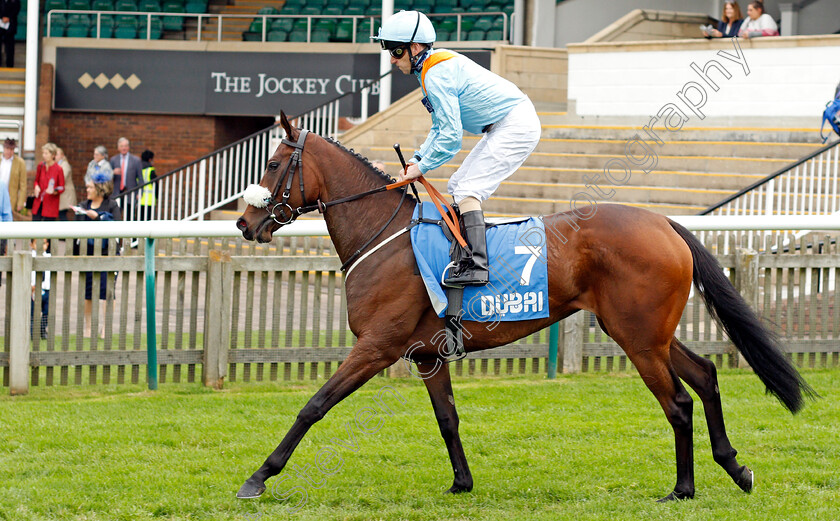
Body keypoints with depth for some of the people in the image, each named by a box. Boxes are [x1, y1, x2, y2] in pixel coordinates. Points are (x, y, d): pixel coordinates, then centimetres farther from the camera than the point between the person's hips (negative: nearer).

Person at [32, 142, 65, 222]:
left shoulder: (58, 169, -9)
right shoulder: (40, 166, 4)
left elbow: (61, 188, -4)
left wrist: (54, 191, -25)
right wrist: (36, 186, -4)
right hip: (39, 203, 4)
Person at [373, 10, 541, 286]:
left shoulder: (436, 75, -20)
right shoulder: (436, 66, 12)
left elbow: (451, 136, -23)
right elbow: (441, 126, 19)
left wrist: (422, 168, -14)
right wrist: (418, 158, 6)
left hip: (516, 126, -11)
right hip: (507, 127, 11)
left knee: (467, 190, -17)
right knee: (456, 187, 13)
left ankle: (476, 266, -26)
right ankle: (461, 254, 16)